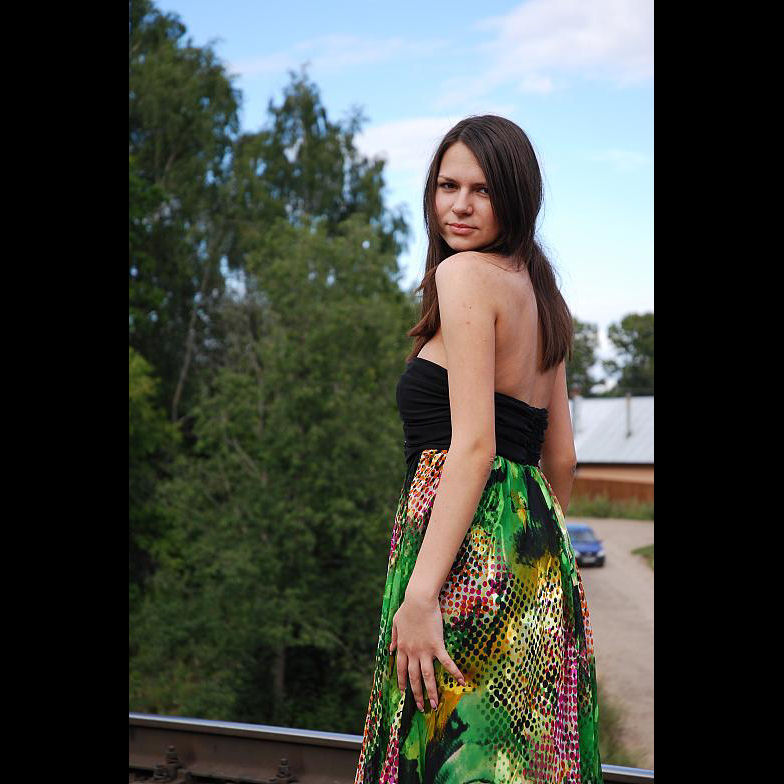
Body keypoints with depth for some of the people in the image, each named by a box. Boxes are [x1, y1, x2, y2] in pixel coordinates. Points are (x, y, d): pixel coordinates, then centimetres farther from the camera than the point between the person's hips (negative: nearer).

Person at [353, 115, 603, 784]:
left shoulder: (467, 274, -8)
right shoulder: (537, 288, 17)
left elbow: (474, 444, -18)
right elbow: (562, 456, 19)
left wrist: (419, 594, -20)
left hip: (469, 551, -9)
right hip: (539, 549, 9)